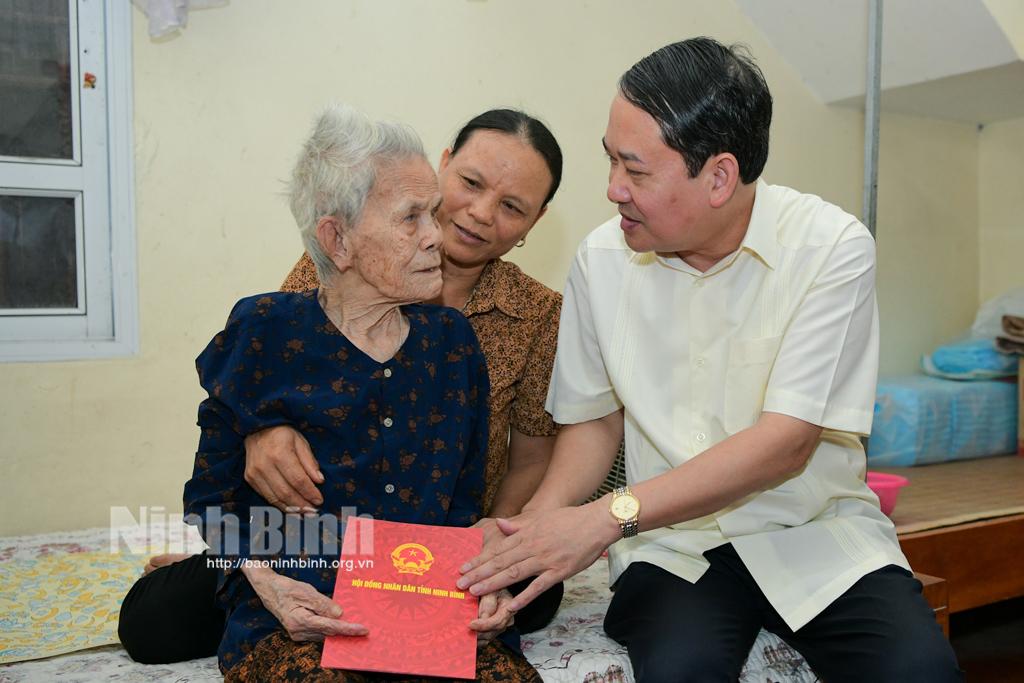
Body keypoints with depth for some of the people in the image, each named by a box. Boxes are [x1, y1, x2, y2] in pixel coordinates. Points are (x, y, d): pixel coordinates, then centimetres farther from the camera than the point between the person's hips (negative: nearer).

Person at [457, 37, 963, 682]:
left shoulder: (833, 247, -12)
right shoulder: (602, 259, -3)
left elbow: (786, 442, -18)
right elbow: (595, 418, 6)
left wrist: (607, 516, -24)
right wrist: (537, 525, -13)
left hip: (815, 531, 0)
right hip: (672, 541, 1)